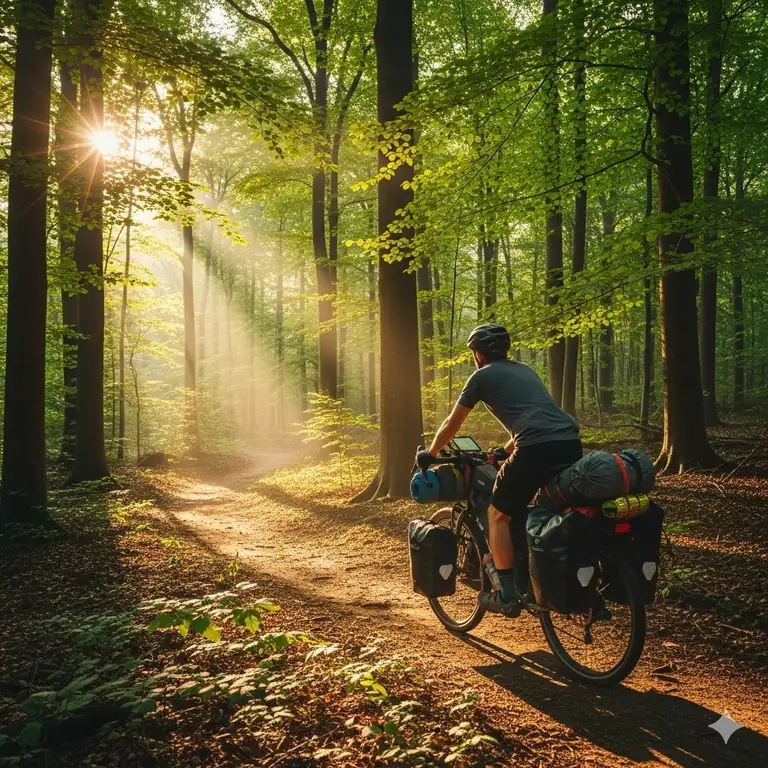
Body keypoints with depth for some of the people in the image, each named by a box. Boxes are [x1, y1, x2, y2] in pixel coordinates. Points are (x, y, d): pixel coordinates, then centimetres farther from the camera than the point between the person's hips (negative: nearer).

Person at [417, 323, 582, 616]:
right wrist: (503, 452, 55)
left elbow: (452, 424, 19)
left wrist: (429, 454, 35)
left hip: (537, 449, -6)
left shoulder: (483, 376, 12)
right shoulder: (524, 371, 31)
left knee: (499, 515, 12)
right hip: (571, 445, 7)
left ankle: (507, 594, 13)